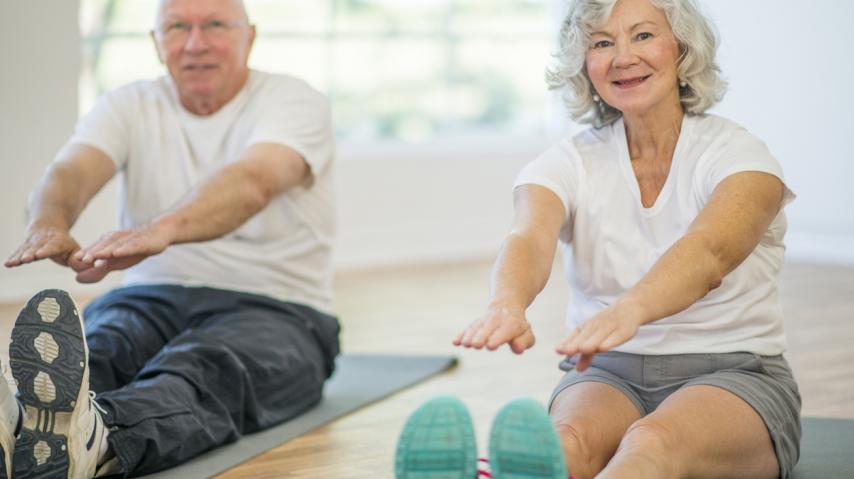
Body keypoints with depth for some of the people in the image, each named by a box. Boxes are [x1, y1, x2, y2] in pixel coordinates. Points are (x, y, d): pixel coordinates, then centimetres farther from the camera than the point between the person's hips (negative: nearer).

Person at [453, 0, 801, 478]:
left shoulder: (737, 153, -7)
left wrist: (627, 311, -52)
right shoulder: (570, 163, 2)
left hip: (729, 377, -3)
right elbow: (530, 239, -21)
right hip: (609, 373, 3)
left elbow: (709, 253, -29)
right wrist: (507, 305, -46)